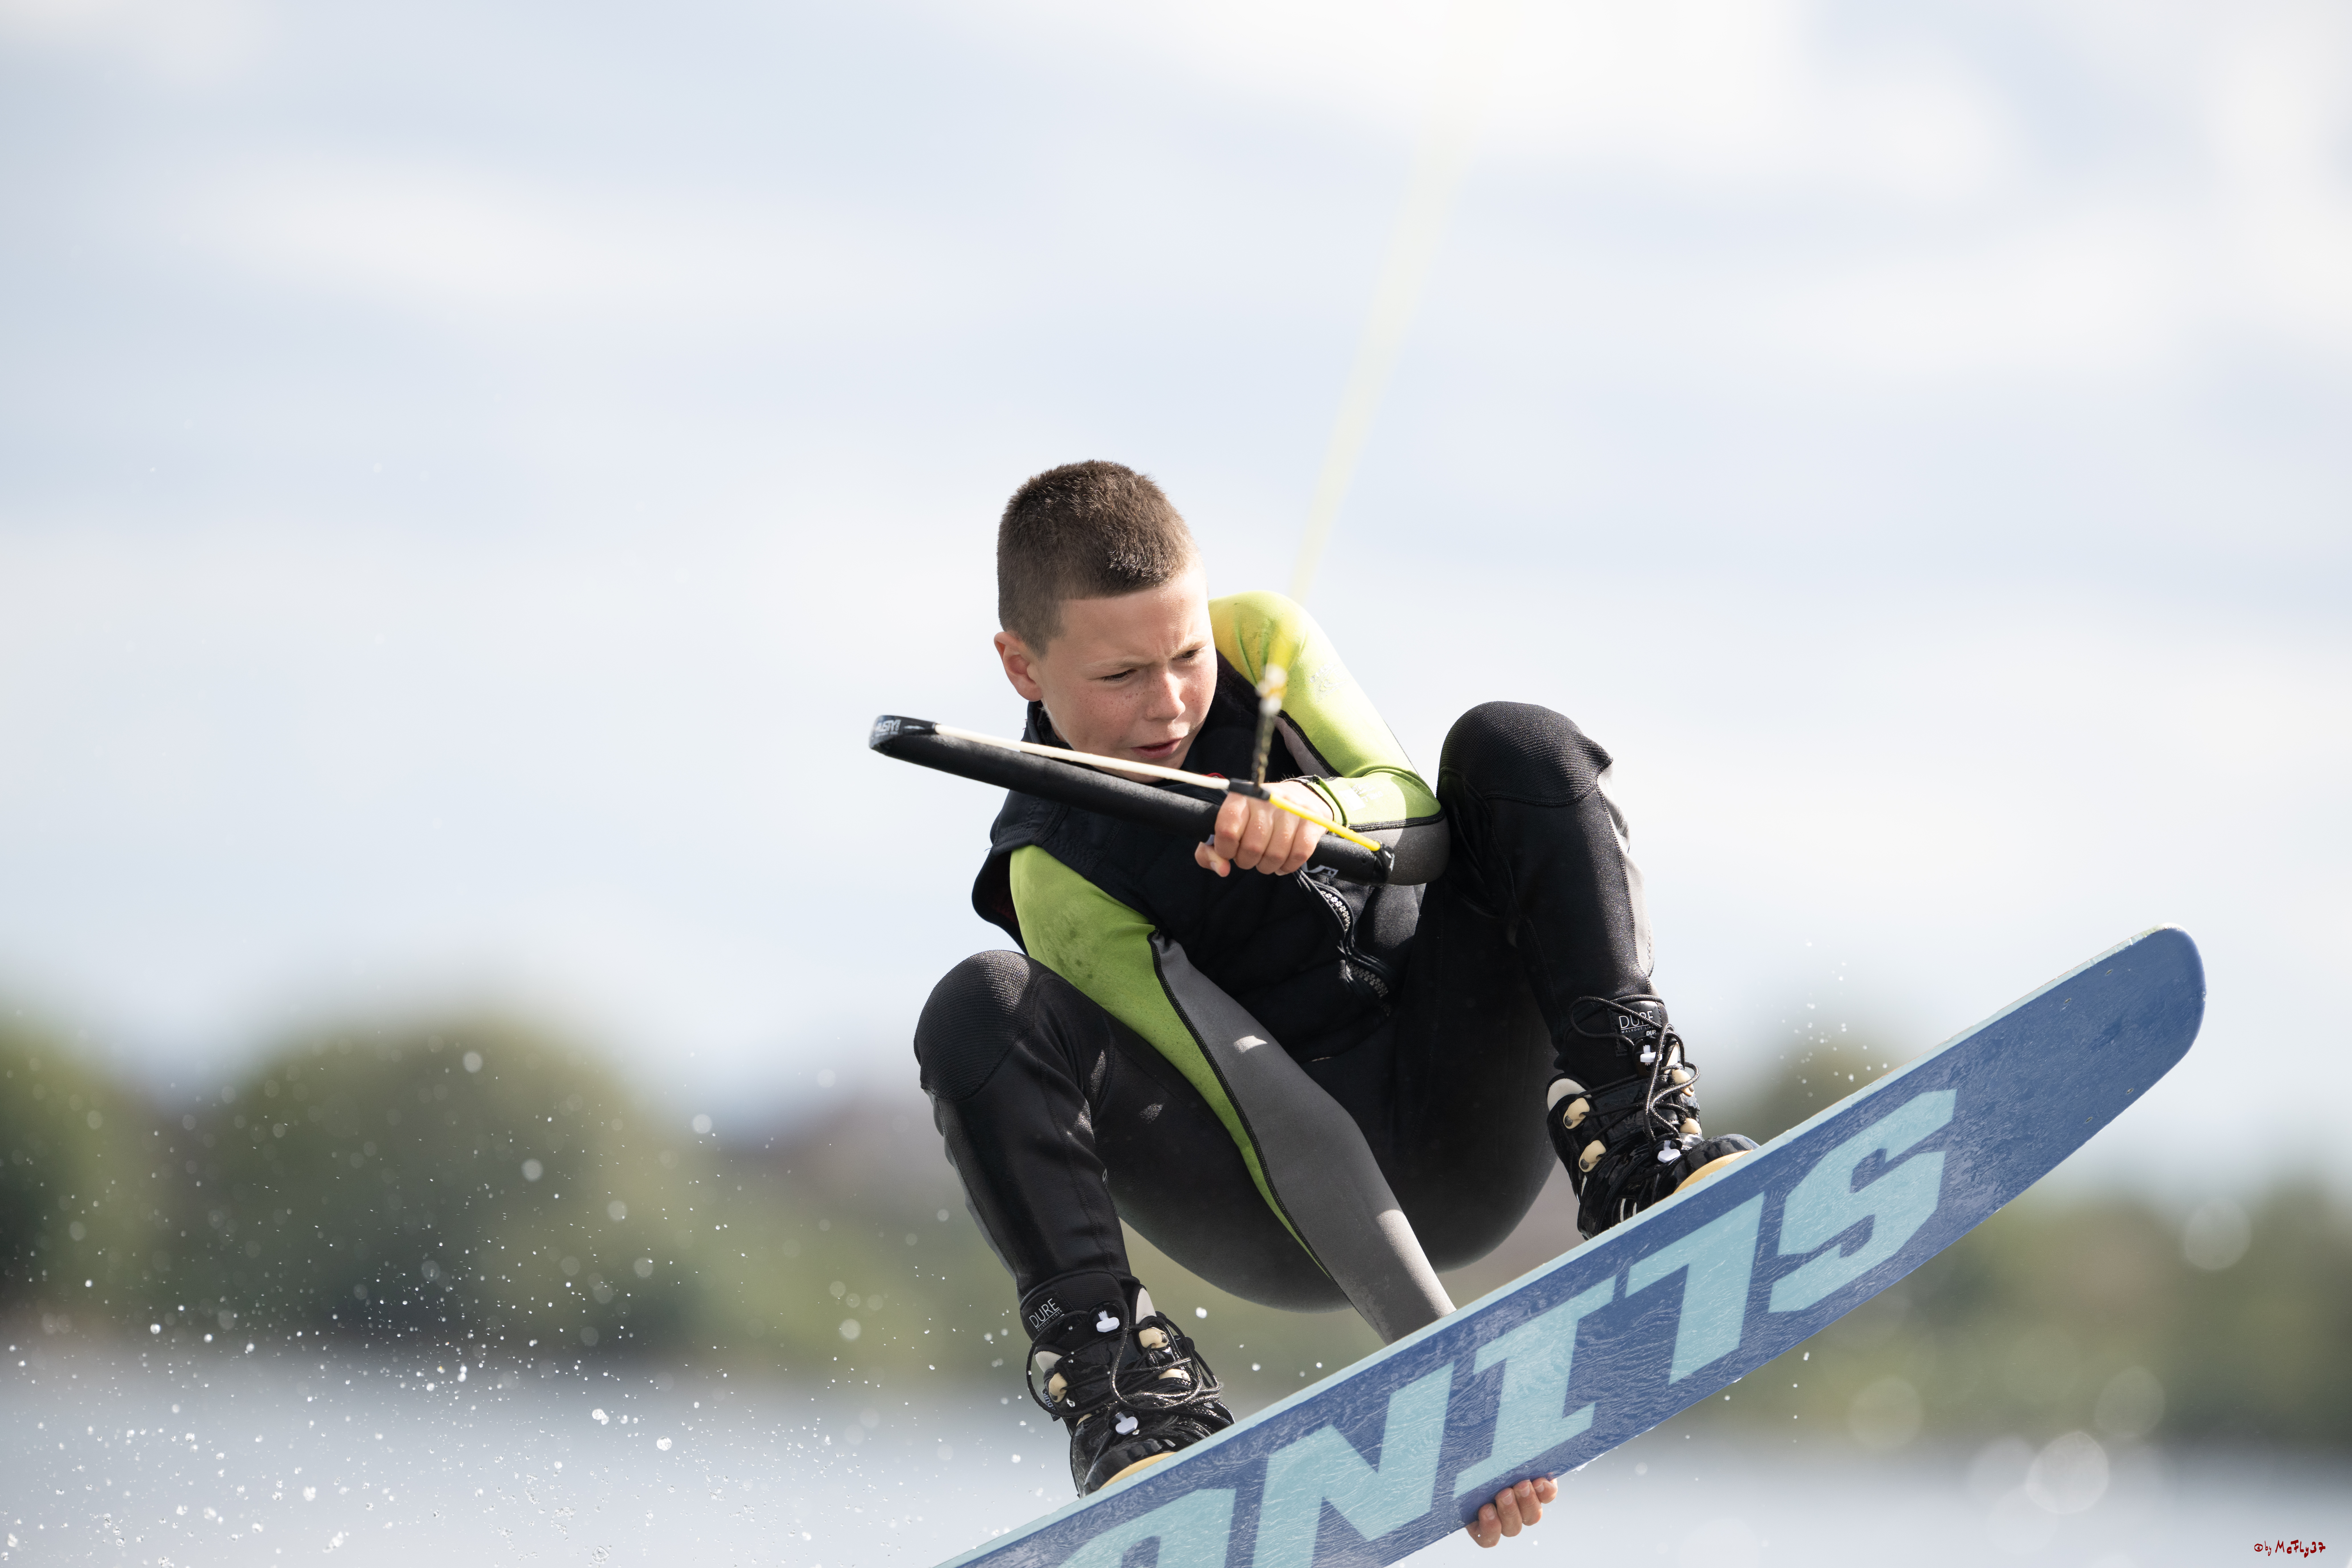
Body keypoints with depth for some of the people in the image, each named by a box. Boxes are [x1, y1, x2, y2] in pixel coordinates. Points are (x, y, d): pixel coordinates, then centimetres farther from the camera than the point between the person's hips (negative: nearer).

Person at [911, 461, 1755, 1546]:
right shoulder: (1060, 884, -17)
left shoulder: (1259, 643, -2)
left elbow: (1422, 821, -9)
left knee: (1515, 749, -16)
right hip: (1295, 1223, -4)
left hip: (1467, 1127, 4)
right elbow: (1275, 1120, -25)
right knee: (983, 1011, -27)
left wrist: (1314, 807, -34)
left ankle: (1631, 1134, -28)